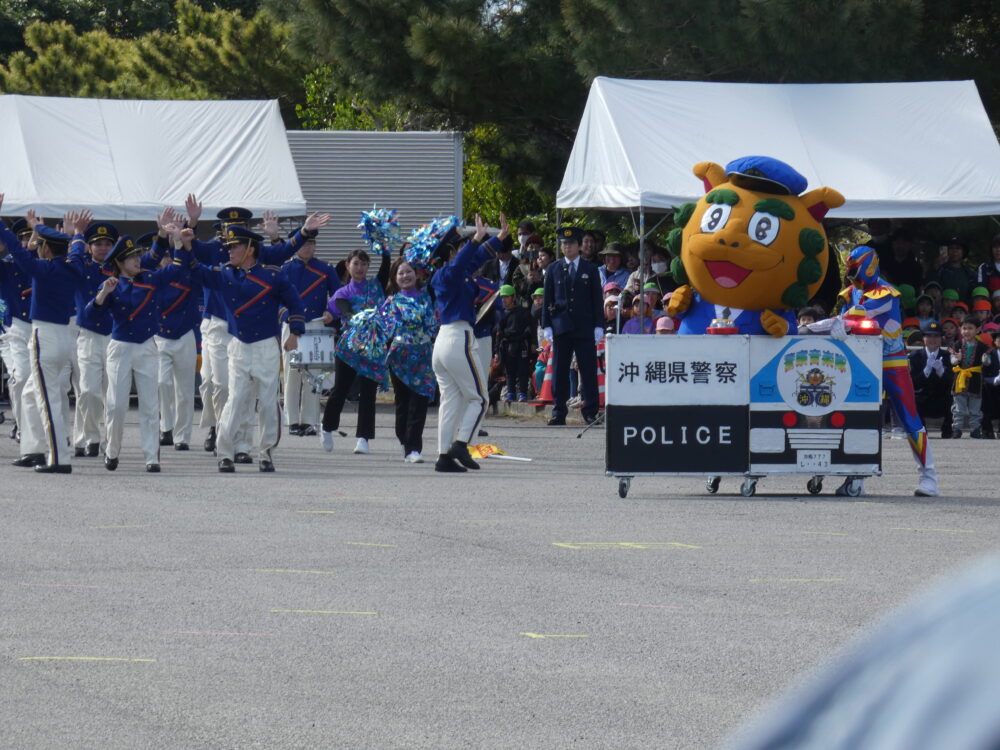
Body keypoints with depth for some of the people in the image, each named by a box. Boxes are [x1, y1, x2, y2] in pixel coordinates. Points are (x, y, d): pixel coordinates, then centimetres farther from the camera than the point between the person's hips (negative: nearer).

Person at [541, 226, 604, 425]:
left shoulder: (590, 270, 8)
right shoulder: (553, 269, 11)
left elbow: (597, 300, 7)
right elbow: (547, 299, 10)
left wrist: (598, 326, -1)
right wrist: (546, 325, 2)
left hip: (585, 327, -1)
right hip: (561, 327, 1)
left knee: (589, 371, -2)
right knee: (559, 371, 1)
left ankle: (590, 412, 2)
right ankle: (559, 412, 4)